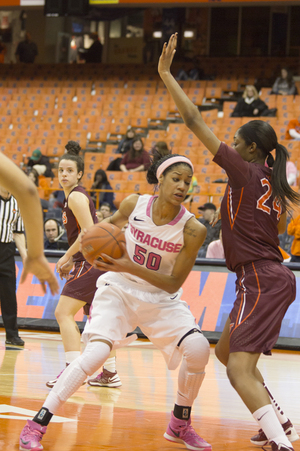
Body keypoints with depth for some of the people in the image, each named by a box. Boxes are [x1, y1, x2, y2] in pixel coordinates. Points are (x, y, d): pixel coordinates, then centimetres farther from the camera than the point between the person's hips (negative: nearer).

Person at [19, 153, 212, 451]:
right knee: (97, 351, -26)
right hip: (119, 289, -1)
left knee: (198, 348, -22)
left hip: (161, 299, 1)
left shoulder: (192, 229, -18)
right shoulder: (134, 204, -12)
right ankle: (36, 425, -18)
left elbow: (173, 283, -16)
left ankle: (180, 425, 3)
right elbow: (113, 223, 14)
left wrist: (130, 267, -28)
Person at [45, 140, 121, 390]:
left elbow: (89, 232, -20)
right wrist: (72, 260, 18)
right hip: (94, 261, 11)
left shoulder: (76, 197, -11)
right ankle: (111, 373, 24)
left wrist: (67, 256, -12)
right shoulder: (77, 196, 18)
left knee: (63, 312, -14)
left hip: (92, 261, -11)